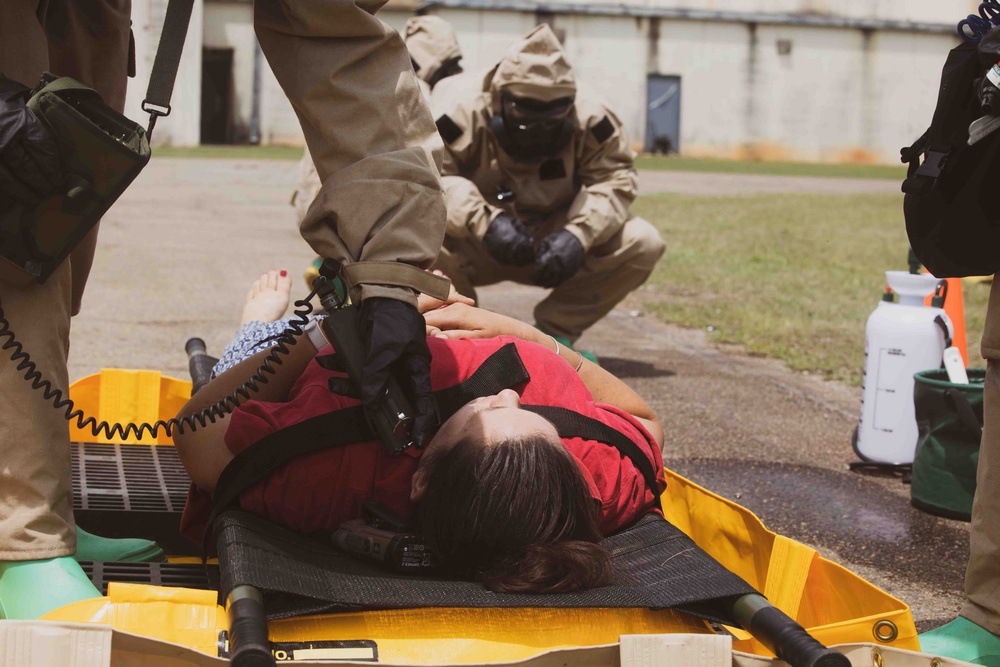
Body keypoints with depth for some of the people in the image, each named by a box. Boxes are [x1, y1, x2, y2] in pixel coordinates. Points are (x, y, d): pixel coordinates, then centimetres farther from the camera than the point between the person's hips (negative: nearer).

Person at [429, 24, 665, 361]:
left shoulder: (588, 116, -14)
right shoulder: (463, 111, -21)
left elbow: (614, 177, -13)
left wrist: (579, 234, -32)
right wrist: (484, 222, -43)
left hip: (551, 243, 3)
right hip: (474, 249, -3)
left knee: (642, 244, -19)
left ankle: (554, 331, -2)